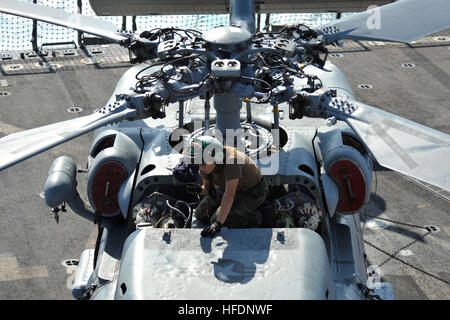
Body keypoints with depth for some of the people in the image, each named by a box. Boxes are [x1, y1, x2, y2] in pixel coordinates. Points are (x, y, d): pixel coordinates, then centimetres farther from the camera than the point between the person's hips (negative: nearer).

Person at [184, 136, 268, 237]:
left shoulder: (231, 161, -41)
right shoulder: (205, 162, -18)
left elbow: (229, 194, -46)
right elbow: (207, 186, -3)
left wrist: (218, 224, -49)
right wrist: (204, 189, -28)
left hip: (252, 193, -8)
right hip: (227, 187, 8)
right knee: (201, 215, 4)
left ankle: (253, 218, -1)